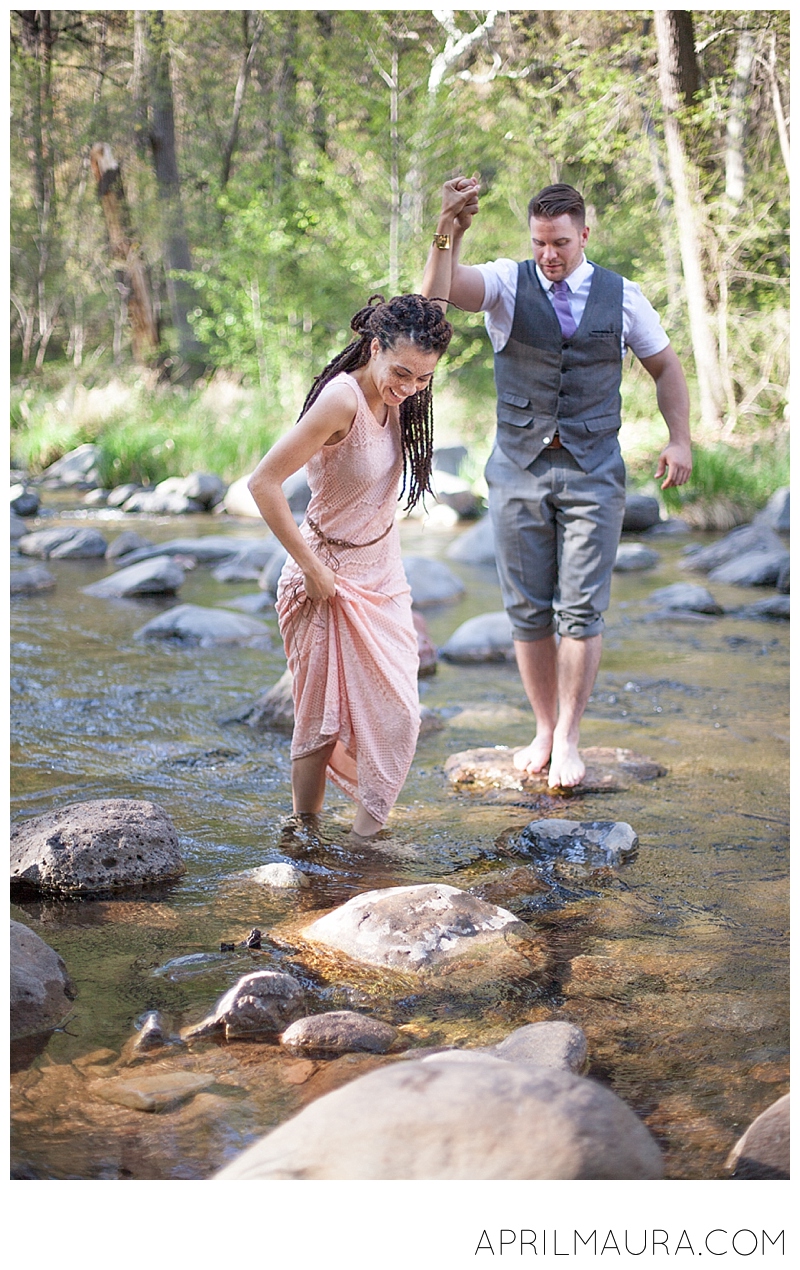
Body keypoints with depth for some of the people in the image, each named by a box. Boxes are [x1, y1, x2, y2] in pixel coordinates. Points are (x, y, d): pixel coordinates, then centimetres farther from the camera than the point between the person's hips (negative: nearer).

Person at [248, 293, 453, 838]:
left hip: (383, 583, 8)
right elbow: (264, 482, -26)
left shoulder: (395, 397, -1)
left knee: (397, 717, 4)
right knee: (321, 722, 1)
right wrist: (310, 567, -22)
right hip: (331, 584, -8)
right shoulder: (343, 400, -25)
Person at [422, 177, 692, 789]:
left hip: (593, 473, 0)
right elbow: (440, 290, -22)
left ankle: (568, 738, 3)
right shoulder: (508, 282, -2)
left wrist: (680, 439, 3)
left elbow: (665, 366, 16)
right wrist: (449, 234, -42)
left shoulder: (622, 296, 4)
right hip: (519, 469, 0)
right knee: (528, 610, 5)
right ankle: (544, 730, 17)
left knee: (582, 609, -5)